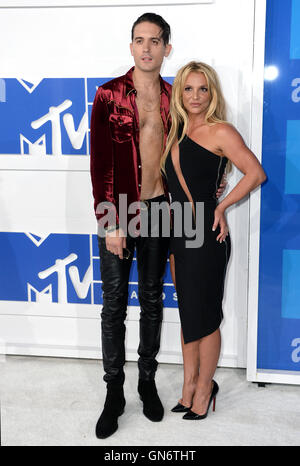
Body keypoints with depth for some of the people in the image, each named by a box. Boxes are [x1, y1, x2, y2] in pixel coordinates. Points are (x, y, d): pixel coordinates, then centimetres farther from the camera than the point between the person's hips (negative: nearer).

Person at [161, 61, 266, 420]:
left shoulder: (220, 132, -8)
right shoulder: (175, 134, 11)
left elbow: (256, 174, -13)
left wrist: (221, 206, -9)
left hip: (206, 236, -7)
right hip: (179, 234, 7)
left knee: (204, 317, 6)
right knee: (186, 313, 15)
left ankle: (204, 387, 26)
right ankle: (189, 386, 30)